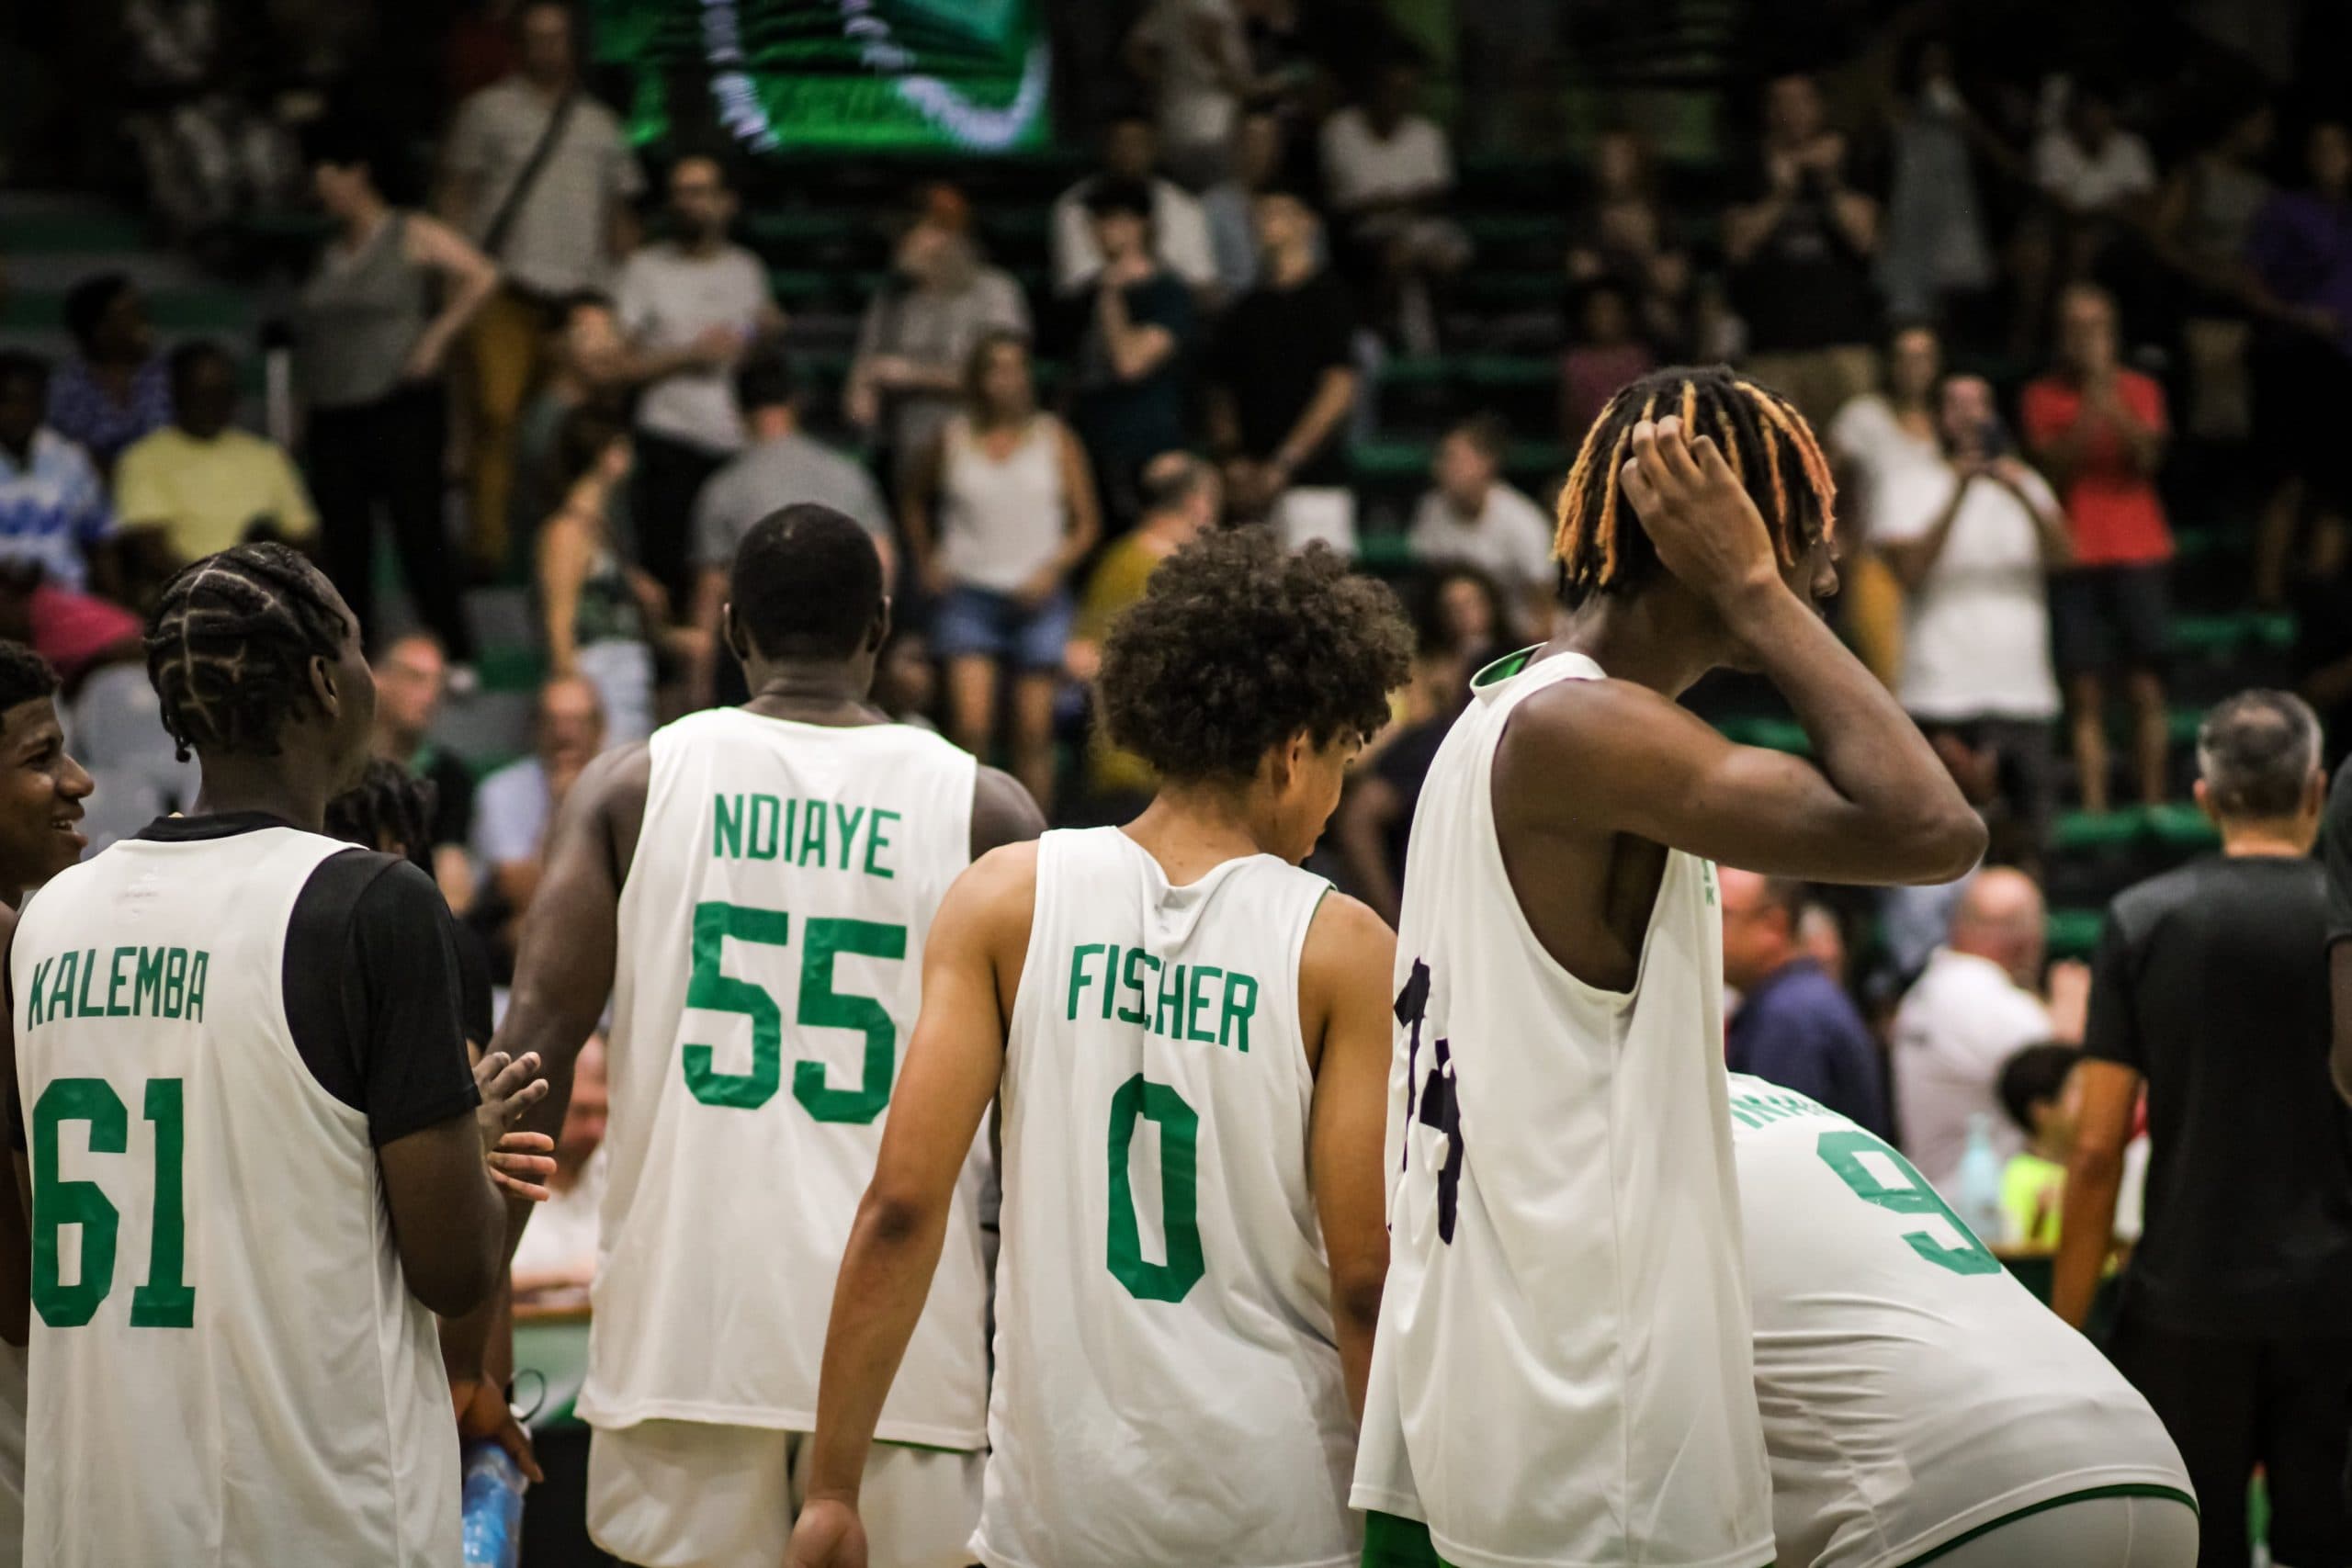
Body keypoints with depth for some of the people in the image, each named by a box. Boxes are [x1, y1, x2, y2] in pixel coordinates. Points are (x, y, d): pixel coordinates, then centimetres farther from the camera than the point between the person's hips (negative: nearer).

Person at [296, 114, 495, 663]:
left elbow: (481, 277, -11)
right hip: (332, 420, 7)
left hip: (399, 410, -7)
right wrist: (304, 400, 12)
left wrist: (436, 339, -14)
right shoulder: (330, 252, 18)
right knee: (345, 544, 3)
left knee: (419, 533, -10)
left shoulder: (413, 236, -1)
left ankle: (455, 655, -7)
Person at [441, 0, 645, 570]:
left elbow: (621, 217, 22)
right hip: (505, 292, -3)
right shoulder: (488, 111, 12)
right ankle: (490, 540, -12)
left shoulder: (600, 125, 21)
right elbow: (455, 196, 8)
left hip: (579, 294, 3)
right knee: (497, 414, -14)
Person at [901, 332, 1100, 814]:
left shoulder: (1055, 439, 6)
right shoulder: (953, 439, 6)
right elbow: (914, 500, 23)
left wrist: (1052, 570, -8)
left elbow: (1087, 521, 7)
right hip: (968, 595, 0)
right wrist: (926, 561, 10)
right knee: (970, 725, -14)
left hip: (1035, 597, 1)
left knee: (1034, 733, 1)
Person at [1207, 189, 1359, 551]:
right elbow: (1221, 395, 16)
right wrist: (1233, 461, -1)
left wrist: (1284, 463, -10)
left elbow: (1340, 390, -6)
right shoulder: (1244, 310, 17)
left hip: (1312, 480, -5)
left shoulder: (1327, 298, 1)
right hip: (1254, 490, 5)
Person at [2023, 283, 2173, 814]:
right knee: (2085, 692, -5)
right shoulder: (2042, 397, 7)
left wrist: (2112, 402, -17)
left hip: (2140, 555, 1)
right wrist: (2089, 406, -16)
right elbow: (2056, 463, -7)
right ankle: (2093, 807, -6)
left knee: (2146, 689, -3)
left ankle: (2154, 803, 1)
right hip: (2076, 559, -1)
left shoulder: (2139, 390, 9)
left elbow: (2147, 455, -6)